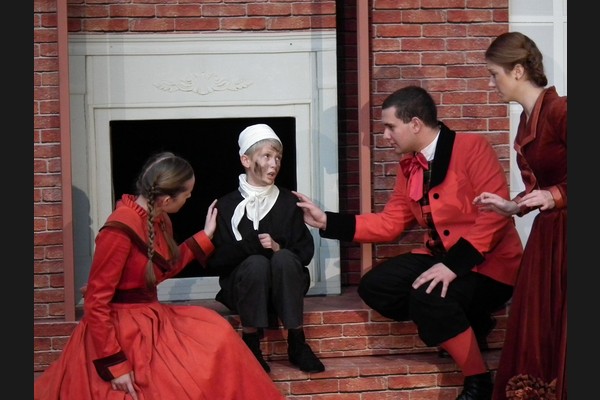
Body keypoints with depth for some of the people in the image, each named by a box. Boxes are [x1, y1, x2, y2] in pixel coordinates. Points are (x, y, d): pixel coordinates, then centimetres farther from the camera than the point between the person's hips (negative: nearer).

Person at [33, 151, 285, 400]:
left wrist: (206, 235, 16)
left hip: (152, 319, 9)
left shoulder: (159, 220, 2)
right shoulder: (120, 229, -24)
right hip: (121, 330, -9)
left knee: (218, 339, -3)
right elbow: (95, 303, -22)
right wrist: (114, 364, -24)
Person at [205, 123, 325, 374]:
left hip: (284, 285, 2)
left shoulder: (288, 202, 6)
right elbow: (214, 260, -6)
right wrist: (251, 246, -20)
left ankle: (297, 344, -25)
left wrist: (278, 248, -17)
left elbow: (306, 252, 3)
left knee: (283, 258, -30)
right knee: (257, 262, -33)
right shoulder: (226, 206, 0)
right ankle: (251, 346, -24)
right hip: (244, 285, -1)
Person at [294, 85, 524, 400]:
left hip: (488, 262, -8)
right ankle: (464, 323, 4)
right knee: (374, 286, -6)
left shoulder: (472, 148, -16)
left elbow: (495, 215, -23)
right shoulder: (408, 165, 7)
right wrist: (326, 220, 2)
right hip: (440, 256, 8)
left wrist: (455, 264, -30)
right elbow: (390, 223, 8)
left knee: (428, 298, -32)